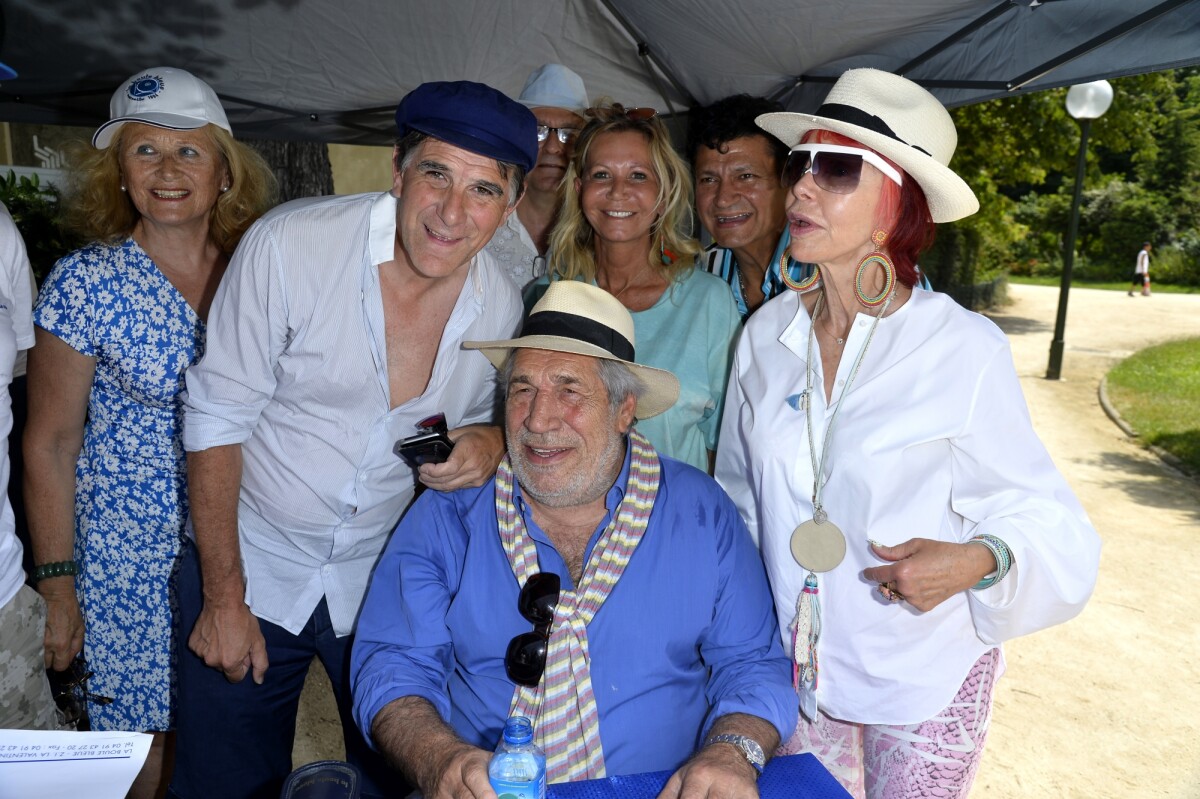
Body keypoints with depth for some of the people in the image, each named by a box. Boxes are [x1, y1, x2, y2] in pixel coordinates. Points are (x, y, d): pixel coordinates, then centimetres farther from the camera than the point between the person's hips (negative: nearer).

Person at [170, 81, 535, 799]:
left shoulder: (503, 306, -9)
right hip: (252, 570, -2)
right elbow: (217, 422, -14)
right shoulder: (289, 245, -20)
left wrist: (490, 442, -17)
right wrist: (223, 597, -11)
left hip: (389, 584, 3)